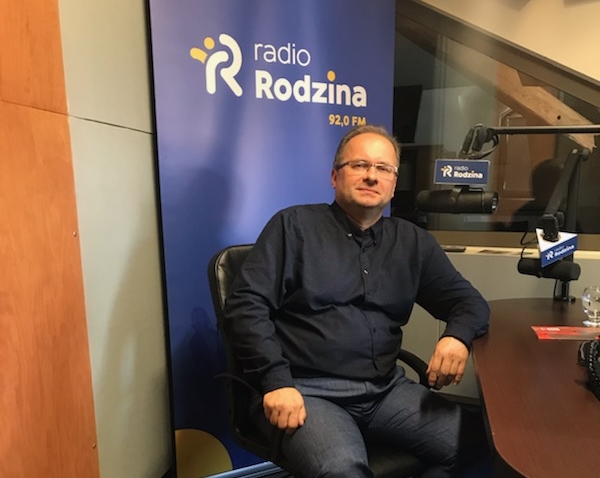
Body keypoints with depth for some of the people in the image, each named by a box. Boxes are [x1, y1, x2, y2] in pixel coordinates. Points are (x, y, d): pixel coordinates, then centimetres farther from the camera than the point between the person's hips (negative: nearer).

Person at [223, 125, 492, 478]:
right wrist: (276, 381, -17)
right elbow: (246, 306, -6)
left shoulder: (413, 241, 12)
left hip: (386, 389, 5)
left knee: (475, 440, -12)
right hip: (308, 392, -4)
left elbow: (469, 300, 15)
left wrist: (458, 336, -9)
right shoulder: (294, 225, -1)